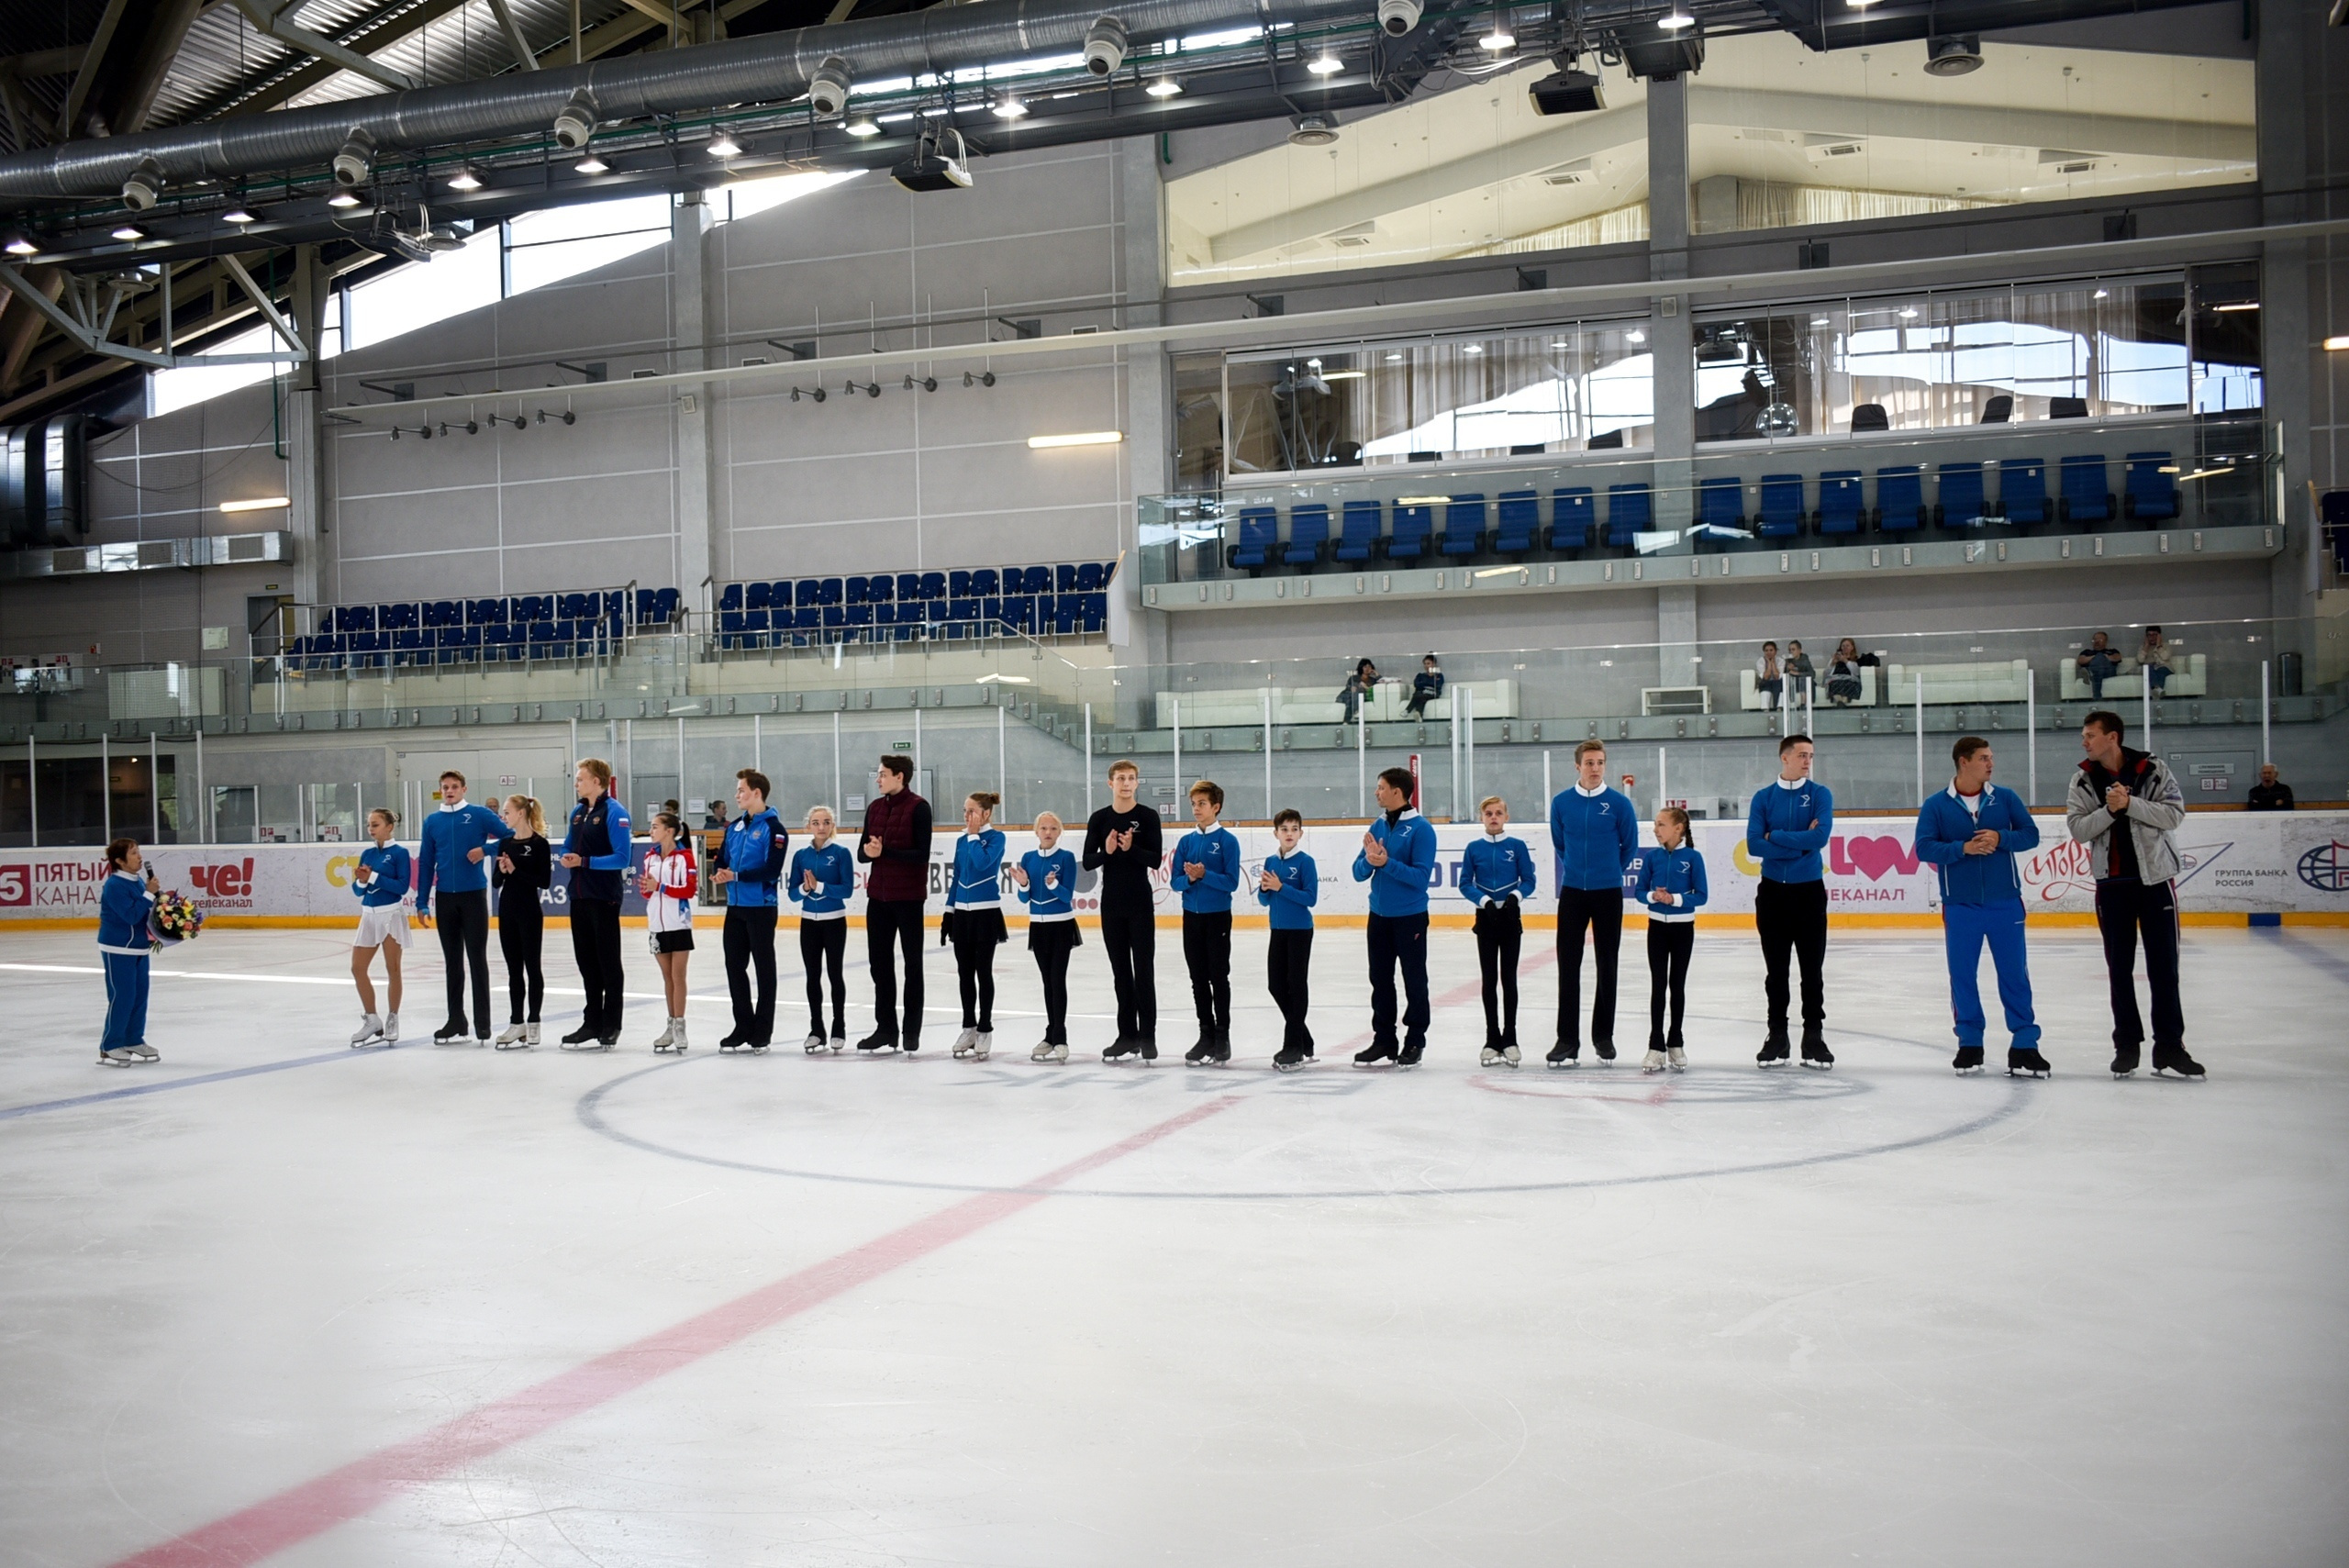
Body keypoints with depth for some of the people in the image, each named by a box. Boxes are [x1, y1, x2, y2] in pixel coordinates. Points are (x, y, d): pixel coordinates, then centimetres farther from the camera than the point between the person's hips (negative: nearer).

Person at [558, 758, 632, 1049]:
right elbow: (568, 847, 21)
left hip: (604, 897, -8)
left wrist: (585, 861, -19)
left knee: (608, 962, 1)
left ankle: (610, 1028, 8)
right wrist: (567, 858, -1)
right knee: (586, 961, 13)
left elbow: (622, 858, -19)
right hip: (579, 896, 8)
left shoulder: (614, 812, -13)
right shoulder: (578, 812, 12)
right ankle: (592, 1022, 23)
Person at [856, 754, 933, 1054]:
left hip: (908, 897, -6)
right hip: (878, 895, 6)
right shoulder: (875, 808, 9)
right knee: (879, 962, 10)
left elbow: (921, 855, -16)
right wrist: (868, 851, -15)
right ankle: (886, 1028, 20)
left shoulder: (918, 807, -10)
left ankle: (911, 1031, 12)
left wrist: (885, 852, -22)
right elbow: (862, 852, 8)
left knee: (912, 963, 5)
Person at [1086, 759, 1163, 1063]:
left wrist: (1131, 848, -26)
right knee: (1121, 971, 9)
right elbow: (1087, 862, 1)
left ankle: (1148, 1036, 1)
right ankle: (1127, 1035, 15)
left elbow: (1155, 860, -9)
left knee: (1143, 970, -2)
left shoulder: (1147, 817, -4)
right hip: (1111, 904, 3)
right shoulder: (1099, 819, 4)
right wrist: (1106, 851, -18)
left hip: (1140, 904, -3)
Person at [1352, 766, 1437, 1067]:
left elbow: (1420, 876, -18)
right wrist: (1370, 860, -16)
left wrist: (1386, 863, -25)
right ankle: (1383, 1040, 20)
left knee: (1414, 981, 4)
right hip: (1379, 915, 6)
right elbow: (1359, 873, 4)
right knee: (1380, 980, 11)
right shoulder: (1378, 826, 7)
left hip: (1410, 917, -6)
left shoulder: (1421, 828, -12)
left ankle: (1415, 1042, 12)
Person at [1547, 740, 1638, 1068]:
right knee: (1568, 966, -2)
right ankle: (1567, 1039, 2)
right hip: (1572, 893, 1)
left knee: (1606, 966, 7)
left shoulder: (1619, 803, -5)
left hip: (1608, 894, -1)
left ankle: (1604, 1036, 18)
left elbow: (1630, 846, 6)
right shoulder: (1561, 803, 0)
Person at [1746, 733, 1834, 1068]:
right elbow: (1754, 845, -8)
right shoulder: (1764, 798, 4)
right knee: (1776, 971, 8)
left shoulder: (1820, 794, 0)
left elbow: (1821, 836, -17)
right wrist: (1799, 842, -13)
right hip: (1772, 891, 1)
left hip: (1810, 892, -1)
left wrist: (1776, 836, -11)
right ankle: (1777, 1036, 15)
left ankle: (1814, 1036, 10)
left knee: (1812, 970, 3)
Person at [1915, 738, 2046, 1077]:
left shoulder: (2006, 798, 4)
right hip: (1960, 907, -1)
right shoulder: (1936, 805, -1)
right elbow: (1924, 848, -7)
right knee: (1962, 976, 6)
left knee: (2014, 973, 2)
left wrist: (2000, 838, -15)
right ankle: (1969, 1043, 19)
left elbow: (2031, 834, 2)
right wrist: (1963, 848, -19)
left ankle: (2024, 1044, 9)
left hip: (2005, 904, 1)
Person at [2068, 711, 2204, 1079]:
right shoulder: (2083, 780, 2)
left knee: (2164, 966, 1)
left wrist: (2130, 803, -22)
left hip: (2155, 878, -2)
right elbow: (2077, 828, -4)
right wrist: (2109, 810, -20)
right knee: (2119, 969, 6)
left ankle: (2169, 1048, 7)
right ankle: (2126, 1045, 14)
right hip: (2112, 883, 2)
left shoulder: (2152, 770, -5)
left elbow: (2174, 813, -12)